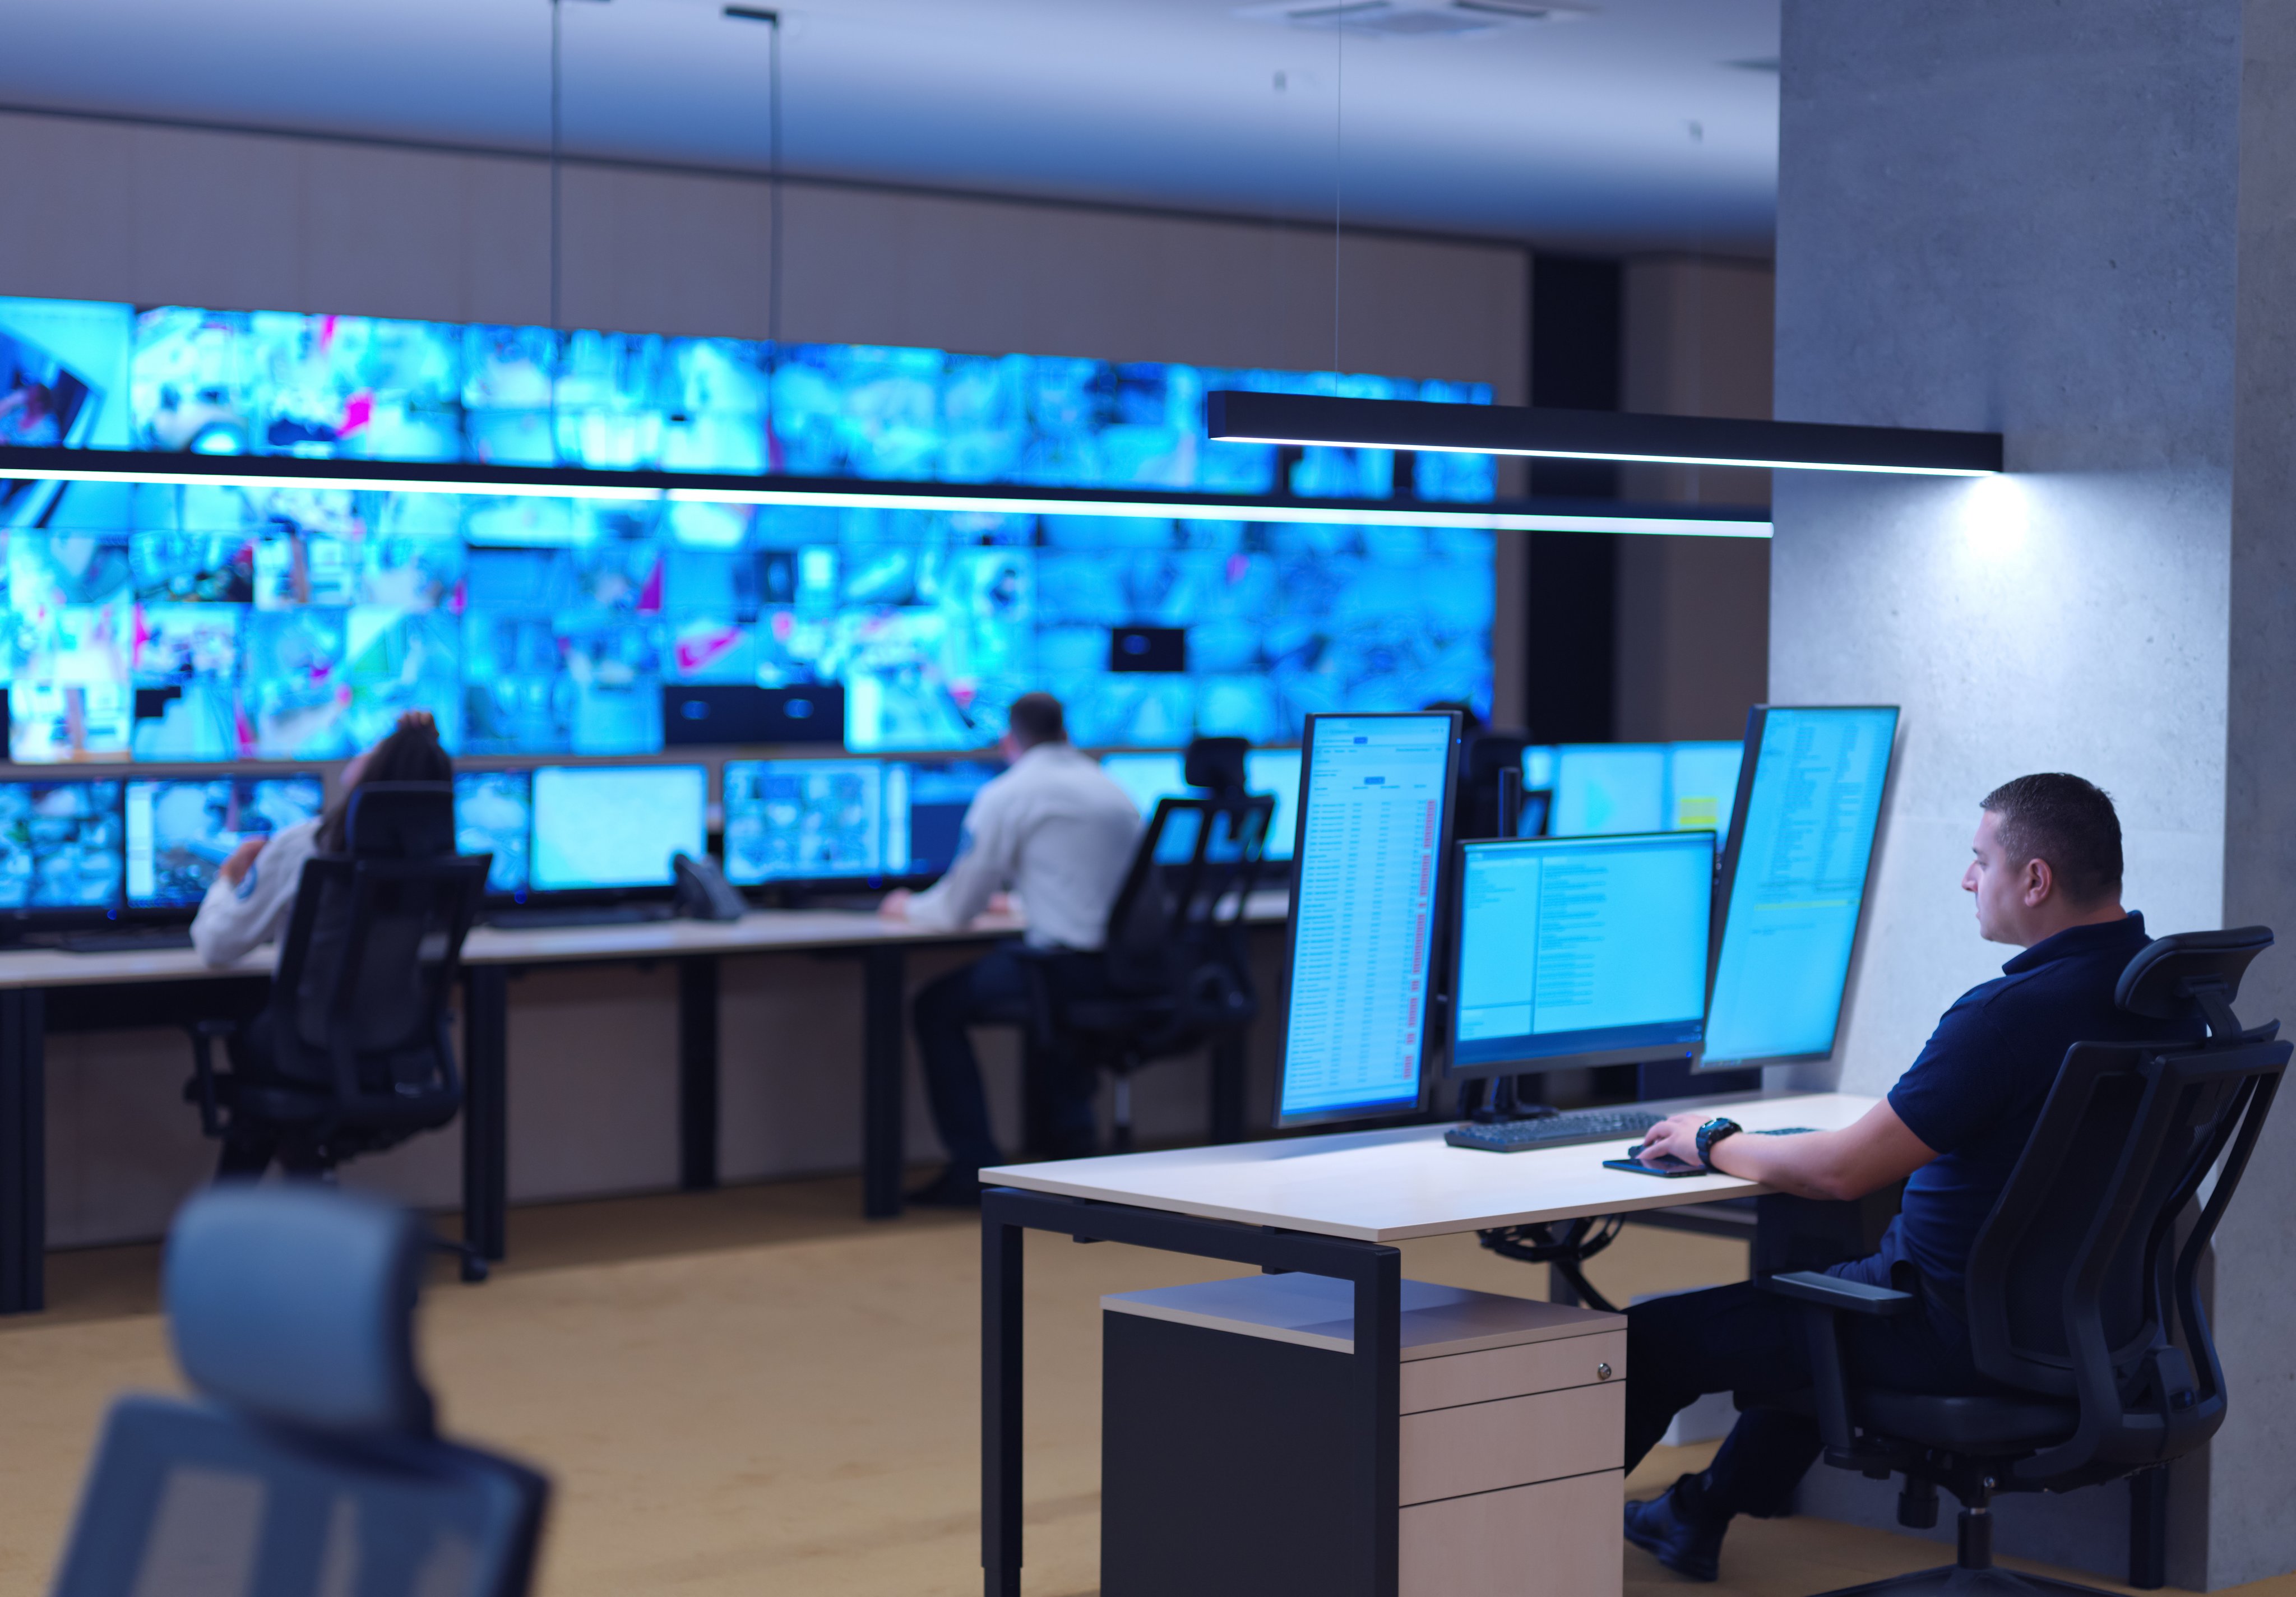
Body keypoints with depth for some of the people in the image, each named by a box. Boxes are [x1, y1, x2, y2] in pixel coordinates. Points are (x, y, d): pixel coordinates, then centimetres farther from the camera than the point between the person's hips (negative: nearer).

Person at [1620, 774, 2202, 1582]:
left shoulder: (2010, 1015, -27)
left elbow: (1842, 1171, -23)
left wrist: (1714, 1144, -5)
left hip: (1965, 1339, -9)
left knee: (1652, 1335, 4)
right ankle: (1703, 1514, 45)